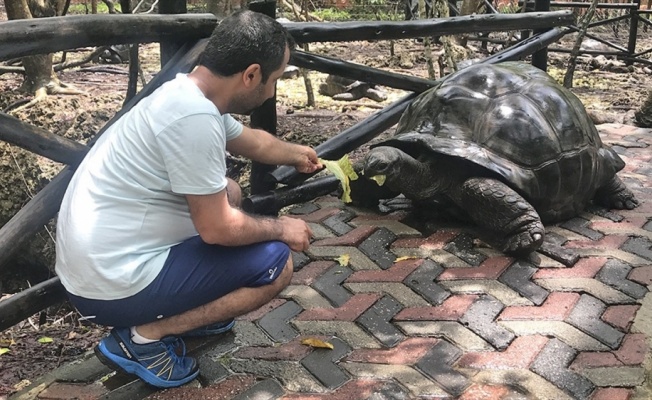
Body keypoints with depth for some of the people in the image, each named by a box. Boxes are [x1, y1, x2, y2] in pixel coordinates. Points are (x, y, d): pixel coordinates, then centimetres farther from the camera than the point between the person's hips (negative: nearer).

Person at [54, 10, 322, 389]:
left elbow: (251, 141, 25)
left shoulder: (188, 92, 4)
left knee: (228, 191, 20)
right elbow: (218, 229, -20)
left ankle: (187, 307, 18)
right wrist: (281, 228, -3)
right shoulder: (194, 117, -26)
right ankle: (145, 336, -2)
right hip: (115, 285, -10)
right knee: (276, 263, -7)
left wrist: (297, 153, 41)